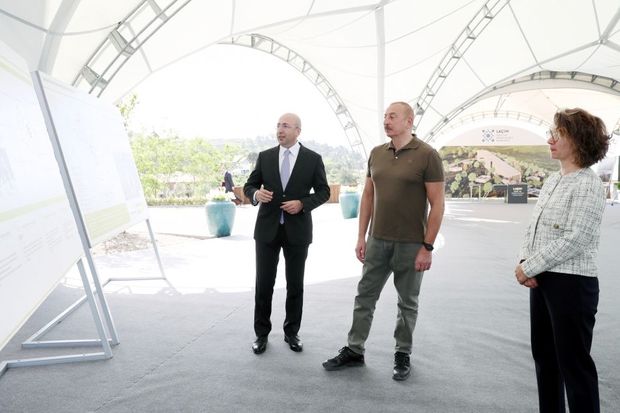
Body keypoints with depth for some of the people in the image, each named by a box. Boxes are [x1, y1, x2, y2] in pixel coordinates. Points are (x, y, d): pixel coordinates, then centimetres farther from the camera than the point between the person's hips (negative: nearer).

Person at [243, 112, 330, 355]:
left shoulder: (313, 158, 0)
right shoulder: (265, 156, 4)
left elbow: (323, 191, 2)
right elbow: (249, 185, 7)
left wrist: (303, 203, -15)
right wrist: (256, 194, -16)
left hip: (297, 230, -1)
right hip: (267, 228, 1)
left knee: (295, 285, 9)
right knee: (264, 284, 5)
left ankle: (291, 332, 26)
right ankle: (262, 333, 21)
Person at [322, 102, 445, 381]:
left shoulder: (427, 155, -9)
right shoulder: (376, 153, 6)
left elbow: (437, 205, -10)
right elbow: (367, 196, 11)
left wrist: (427, 247, -13)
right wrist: (361, 237, 7)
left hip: (411, 244, -4)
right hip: (377, 241, 5)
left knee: (407, 303, 11)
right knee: (364, 296, 11)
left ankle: (403, 355, 28)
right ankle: (354, 350, 25)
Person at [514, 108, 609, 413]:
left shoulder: (588, 185, -13)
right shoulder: (551, 181, 12)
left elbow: (575, 240, -20)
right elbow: (533, 228, 13)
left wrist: (529, 267, -16)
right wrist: (524, 263, -3)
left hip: (572, 284, -8)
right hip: (541, 280, 9)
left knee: (574, 361, 3)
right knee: (543, 354, 19)